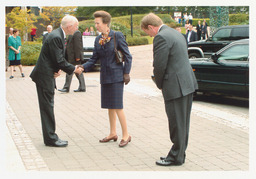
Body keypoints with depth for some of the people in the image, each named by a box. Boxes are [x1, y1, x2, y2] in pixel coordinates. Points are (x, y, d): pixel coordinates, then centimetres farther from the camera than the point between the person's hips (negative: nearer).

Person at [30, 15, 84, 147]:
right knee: (47, 107, -4)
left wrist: (57, 70, -1)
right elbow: (59, 61, -20)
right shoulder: (56, 37, -21)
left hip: (48, 75, 10)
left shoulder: (58, 35, 11)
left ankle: (50, 137, 20)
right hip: (44, 76, -10)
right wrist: (74, 69, -8)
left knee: (48, 106, 13)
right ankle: (50, 138, 2)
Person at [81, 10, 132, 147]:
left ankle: (126, 135, 2)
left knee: (117, 106, -8)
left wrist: (126, 73, -10)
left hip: (116, 76, -6)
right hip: (105, 77, 7)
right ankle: (113, 133, 23)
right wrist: (83, 67, -7)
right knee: (110, 106, 12)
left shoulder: (117, 36, -9)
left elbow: (127, 56, -7)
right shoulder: (98, 40, 8)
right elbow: (94, 59, 9)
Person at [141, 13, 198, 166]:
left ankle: (176, 157, 10)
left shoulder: (161, 37, -15)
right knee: (182, 123, 16)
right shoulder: (176, 33, 16)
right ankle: (180, 153, 27)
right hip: (188, 83, 10)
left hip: (176, 86, -10)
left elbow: (159, 66, -17)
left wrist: (160, 85, 1)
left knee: (177, 124, 0)